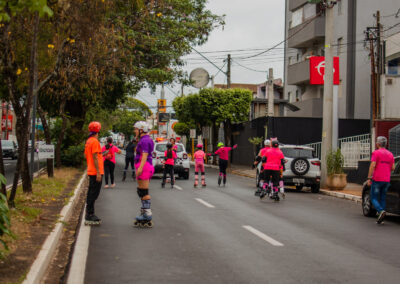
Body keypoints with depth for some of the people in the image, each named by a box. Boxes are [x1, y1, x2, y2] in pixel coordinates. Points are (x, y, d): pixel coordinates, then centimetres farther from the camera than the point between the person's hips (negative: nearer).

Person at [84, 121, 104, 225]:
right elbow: (95, 157, -18)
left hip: (91, 171, 10)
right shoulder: (95, 141, -14)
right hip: (96, 172, -10)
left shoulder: (88, 141, 14)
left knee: (91, 193, 14)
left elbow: (86, 155, 21)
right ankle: (89, 215, -9)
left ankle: (89, 214, 19)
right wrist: (98, 172, -18)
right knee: (93, 194, -8)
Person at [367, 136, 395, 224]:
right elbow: (392, 168, 10)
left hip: (377, 179, -5)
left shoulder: (376, 153, -7)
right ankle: (380, 219, 8)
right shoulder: (390, 154, 10)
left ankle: (381, 211, -23)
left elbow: (372, 166, -15)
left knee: (374, 199, 2)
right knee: (383, 199, 11)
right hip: (386, 180, 5)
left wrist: (369, 178, -13)